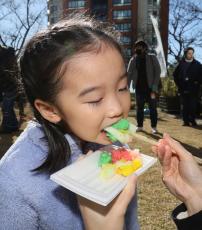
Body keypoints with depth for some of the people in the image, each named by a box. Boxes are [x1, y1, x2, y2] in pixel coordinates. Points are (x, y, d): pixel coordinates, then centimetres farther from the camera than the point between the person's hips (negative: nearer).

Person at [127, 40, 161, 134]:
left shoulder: (152, 58, -3)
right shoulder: (133, 60, 4)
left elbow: (157, 73, -7)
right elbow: (129, 74, 1)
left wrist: (154, 89, -16)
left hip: (150, 88, -2)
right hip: (139, 88, 2)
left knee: (152, 108, 3)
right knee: (139, 108, 9)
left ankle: (154, 127, 13)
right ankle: (139, 126, 19)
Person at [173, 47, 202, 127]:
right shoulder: (181, 64, 8)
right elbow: (175, 74, 15)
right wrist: (178, 84, 7)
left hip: (194, 89, -1)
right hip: (184, 89, 1)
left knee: (193, 105, -4)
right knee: (185, 106, 1)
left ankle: (192, 120, 7)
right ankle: (186, 121, 7)